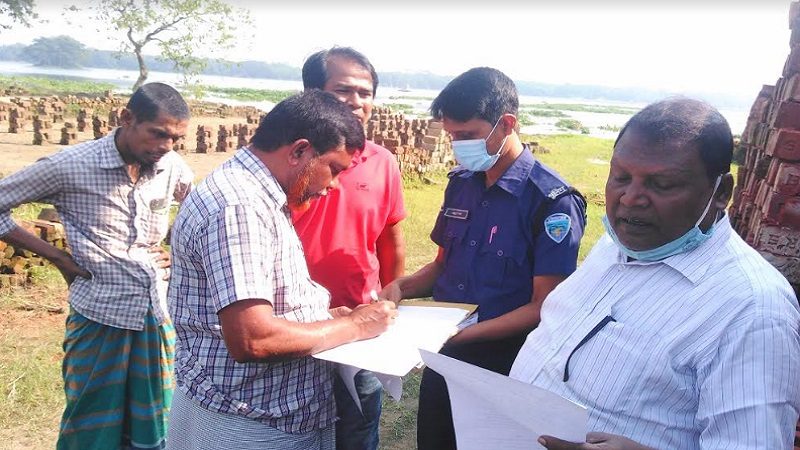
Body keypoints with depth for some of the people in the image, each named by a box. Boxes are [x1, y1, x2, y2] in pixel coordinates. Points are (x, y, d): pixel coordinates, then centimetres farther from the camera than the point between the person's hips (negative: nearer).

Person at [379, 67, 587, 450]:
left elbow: (544, 308, -18)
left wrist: (465, 333, -26)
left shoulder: (552, 201, -17)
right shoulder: (461, 183, 3)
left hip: (503, 365, -6)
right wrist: (402, 287, -6)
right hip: (443, 355, 6)